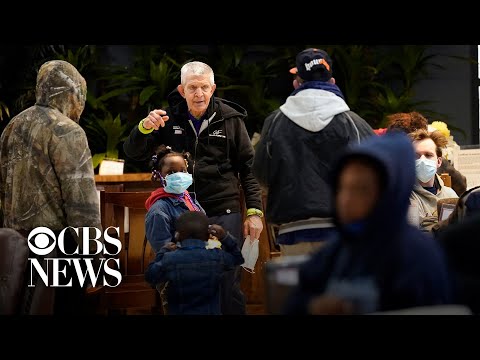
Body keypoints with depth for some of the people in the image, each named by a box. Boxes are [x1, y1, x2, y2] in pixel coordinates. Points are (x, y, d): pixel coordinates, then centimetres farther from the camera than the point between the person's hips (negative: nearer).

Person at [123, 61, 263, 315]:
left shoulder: (230, 119, -2)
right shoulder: (170, 118, 2)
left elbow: (248, 168, 3)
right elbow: (133, 152, 2)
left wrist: (254, 211, -3)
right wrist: (145, 127, -18)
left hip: (224, 214, -2)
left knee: (228, 285, 1)